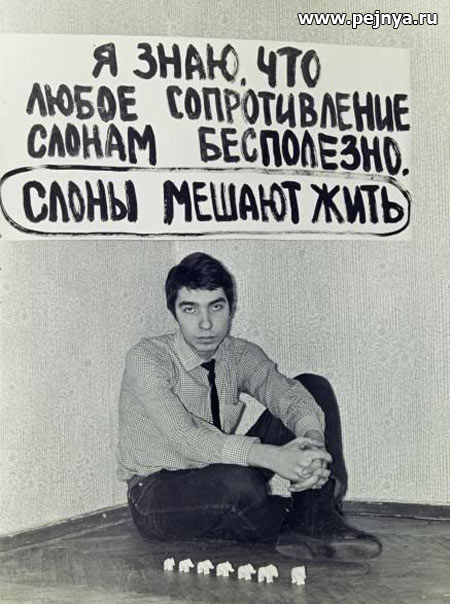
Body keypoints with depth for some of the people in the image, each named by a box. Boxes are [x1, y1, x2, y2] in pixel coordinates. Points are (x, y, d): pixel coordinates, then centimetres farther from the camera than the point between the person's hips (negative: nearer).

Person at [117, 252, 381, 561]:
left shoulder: (241, 355, 0)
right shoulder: (147, 358, -17)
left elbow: (286, 393, -16)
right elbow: (186, 438, -30)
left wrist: (313, 442, -39)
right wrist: (272, 457, -42)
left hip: (229, 487, 5)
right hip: (159, 495, -5)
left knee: (314, 386, -6)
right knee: (237, 483, -41)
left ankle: (319, 517, -19)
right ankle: (301, 524, -8)